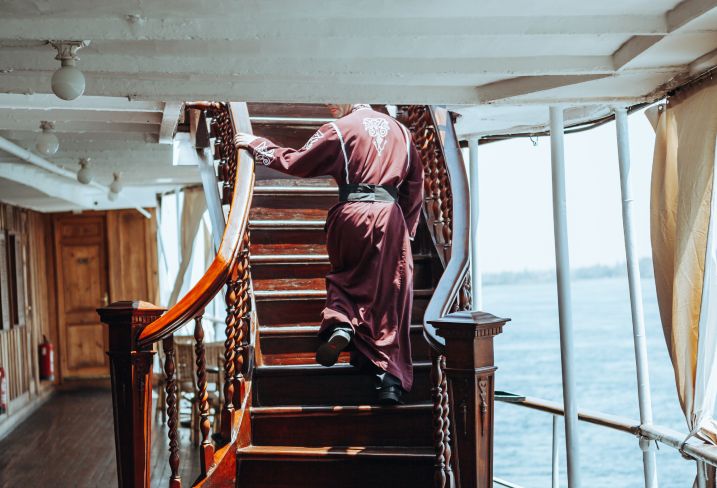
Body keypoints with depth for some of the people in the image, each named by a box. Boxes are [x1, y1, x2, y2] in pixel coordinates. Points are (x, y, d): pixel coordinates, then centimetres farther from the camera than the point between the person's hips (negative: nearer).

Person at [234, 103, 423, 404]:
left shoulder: (339, 129, 1)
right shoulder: (399, 129, 16)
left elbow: (297, 162, 4)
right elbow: (415, 182, 17)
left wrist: (257, 145, 16)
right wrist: (407, 227, 23)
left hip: (352, 213, -2)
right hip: (391, 216, 3)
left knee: (345, 277, 22)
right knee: (390, 299, 3)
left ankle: (341, 323, -7)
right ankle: (391, 377, -2)